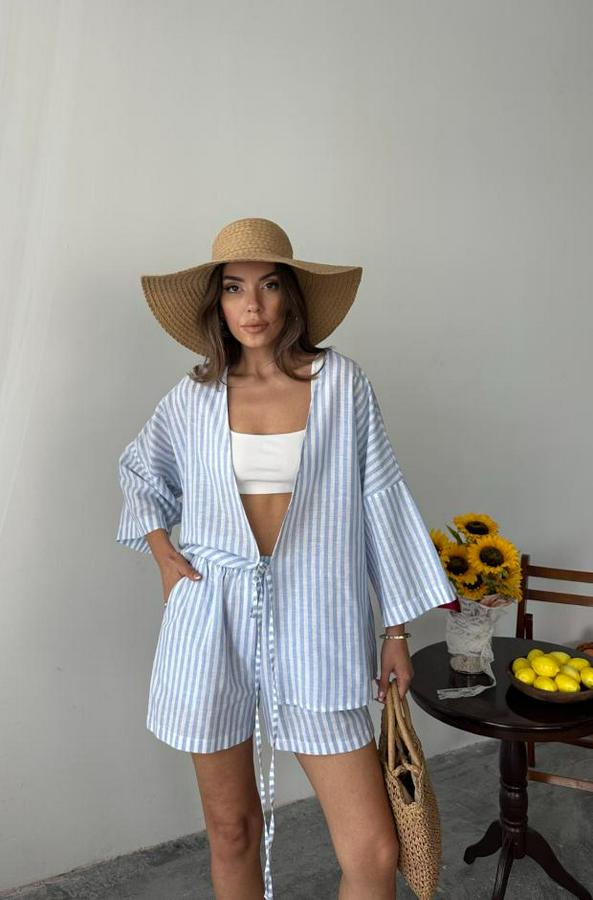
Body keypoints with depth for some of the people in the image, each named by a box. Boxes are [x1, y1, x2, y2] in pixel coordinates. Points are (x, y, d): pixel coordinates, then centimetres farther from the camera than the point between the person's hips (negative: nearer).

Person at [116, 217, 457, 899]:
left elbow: (379, 501, 2)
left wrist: (397, 628, 3)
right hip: (213, 624, 2)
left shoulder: (342, 383, -1)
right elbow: (139, 471, 22)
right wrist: (162, 551, 6)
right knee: (232, 830, 16)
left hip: (313, 625, -1)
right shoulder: (192, 398, 3)